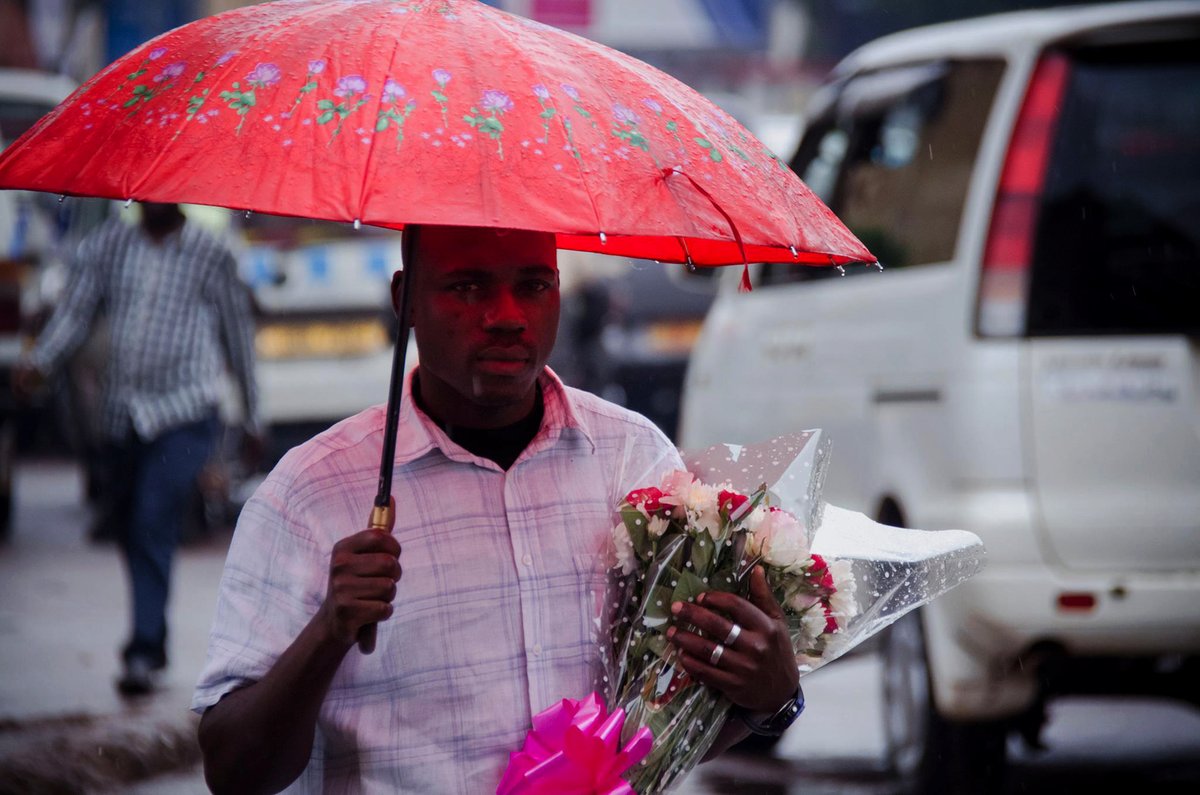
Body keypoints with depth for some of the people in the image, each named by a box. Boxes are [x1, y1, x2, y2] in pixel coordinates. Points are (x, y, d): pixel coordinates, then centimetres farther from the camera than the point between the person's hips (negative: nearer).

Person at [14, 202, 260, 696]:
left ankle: (144, 654, -20)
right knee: (127, 526, 10)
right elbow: (76, 312, 4)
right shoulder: (107, 247, 7)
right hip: (121, 412, 4)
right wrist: (39, 363, -15)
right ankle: (152, 641, 28)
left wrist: (252, 418, 12)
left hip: (184, 417, -4)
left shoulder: (209, 258, 0)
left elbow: (238, 335, 7)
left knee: (153, 522, -18)